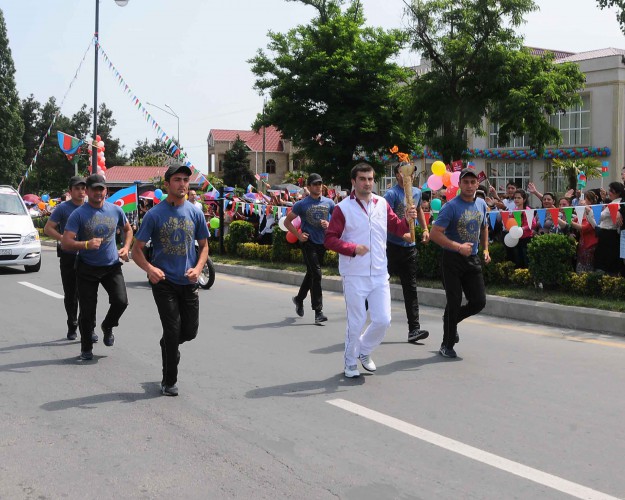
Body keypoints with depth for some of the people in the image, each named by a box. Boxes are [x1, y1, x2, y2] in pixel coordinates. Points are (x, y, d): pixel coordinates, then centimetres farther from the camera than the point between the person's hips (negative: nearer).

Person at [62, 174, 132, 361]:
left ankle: (107, 326, 18)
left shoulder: (115, 210, 2)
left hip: (112, 266, 2)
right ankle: (86, 348, 22)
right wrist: (86, 244, -33)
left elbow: (128, 229, 22)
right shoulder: (78, 214, -9)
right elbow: (66, 243, -16)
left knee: (121, 301, -15)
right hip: (87, 268, -2)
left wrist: (126, 247, 4)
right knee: (87, 311, 0)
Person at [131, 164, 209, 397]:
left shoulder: (195, 213, 4)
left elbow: (204, 246, 12)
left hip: (188, 282, 4)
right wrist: (150, 268, -22)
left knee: (190, 331, 7)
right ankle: (169, 382, 12)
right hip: (163, 281, -3)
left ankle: (168, 345, 41)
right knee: (172, 330, -3)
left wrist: (198, 268, -8)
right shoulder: (154, 214, -6)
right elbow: (137, 250, -3)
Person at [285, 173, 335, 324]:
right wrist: (298, 235, -9)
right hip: (308, 242, -5)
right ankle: (318, 312, -10)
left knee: (311, 273, 18)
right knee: (316, 274, -12)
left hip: (322, 242, 5)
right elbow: (287, 222, 2)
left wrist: (329, 224, -8)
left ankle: (299, 299, 42)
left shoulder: (329, 203, 6)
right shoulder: (302, 204, -4)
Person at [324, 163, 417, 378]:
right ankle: (351, 363, 22)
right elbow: (329, 239, -10)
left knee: (383, 320, 3)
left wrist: (407, 220, -9)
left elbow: (396, 228, 12)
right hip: (354, 277, -4)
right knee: (356, 322, 4)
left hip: (380, 275, 4)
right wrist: (353, 248, -22)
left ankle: (364, 351, 30)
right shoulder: (343, 208, -7)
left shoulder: (382, 204, 7)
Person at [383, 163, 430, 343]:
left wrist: (425, 229, 22)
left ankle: (414, 329, 3)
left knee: (410, 288, 3)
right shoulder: (392, 194, -11)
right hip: (392, 245, -6)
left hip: (409, 247, 6)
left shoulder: (417, 192, 12)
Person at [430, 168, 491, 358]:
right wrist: (458, 247, -25)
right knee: (454, 302, -5)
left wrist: (485, 249, 15)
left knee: (479, 301, 2)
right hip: (452, 259, -6)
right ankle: (447, 346, 11)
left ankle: (451, 320, 31)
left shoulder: (481, 204, 7)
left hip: (472, 259, 6)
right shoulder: (451, 206, -13)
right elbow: (435, 234, -20)